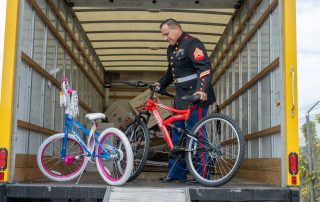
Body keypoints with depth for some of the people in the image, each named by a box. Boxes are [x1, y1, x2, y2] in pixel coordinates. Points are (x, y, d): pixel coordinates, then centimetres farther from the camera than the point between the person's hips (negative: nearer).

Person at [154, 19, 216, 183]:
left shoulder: (192, 44, -10)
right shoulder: (171, 49, 18)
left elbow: (205, 68, -21)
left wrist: (202, 90, -33)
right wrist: (160, 84, 15)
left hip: (196, 97, -10)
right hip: (181, 98, 10)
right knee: (177, 135, 11)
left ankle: (202, 174, -1)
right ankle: (176, 172, 20)